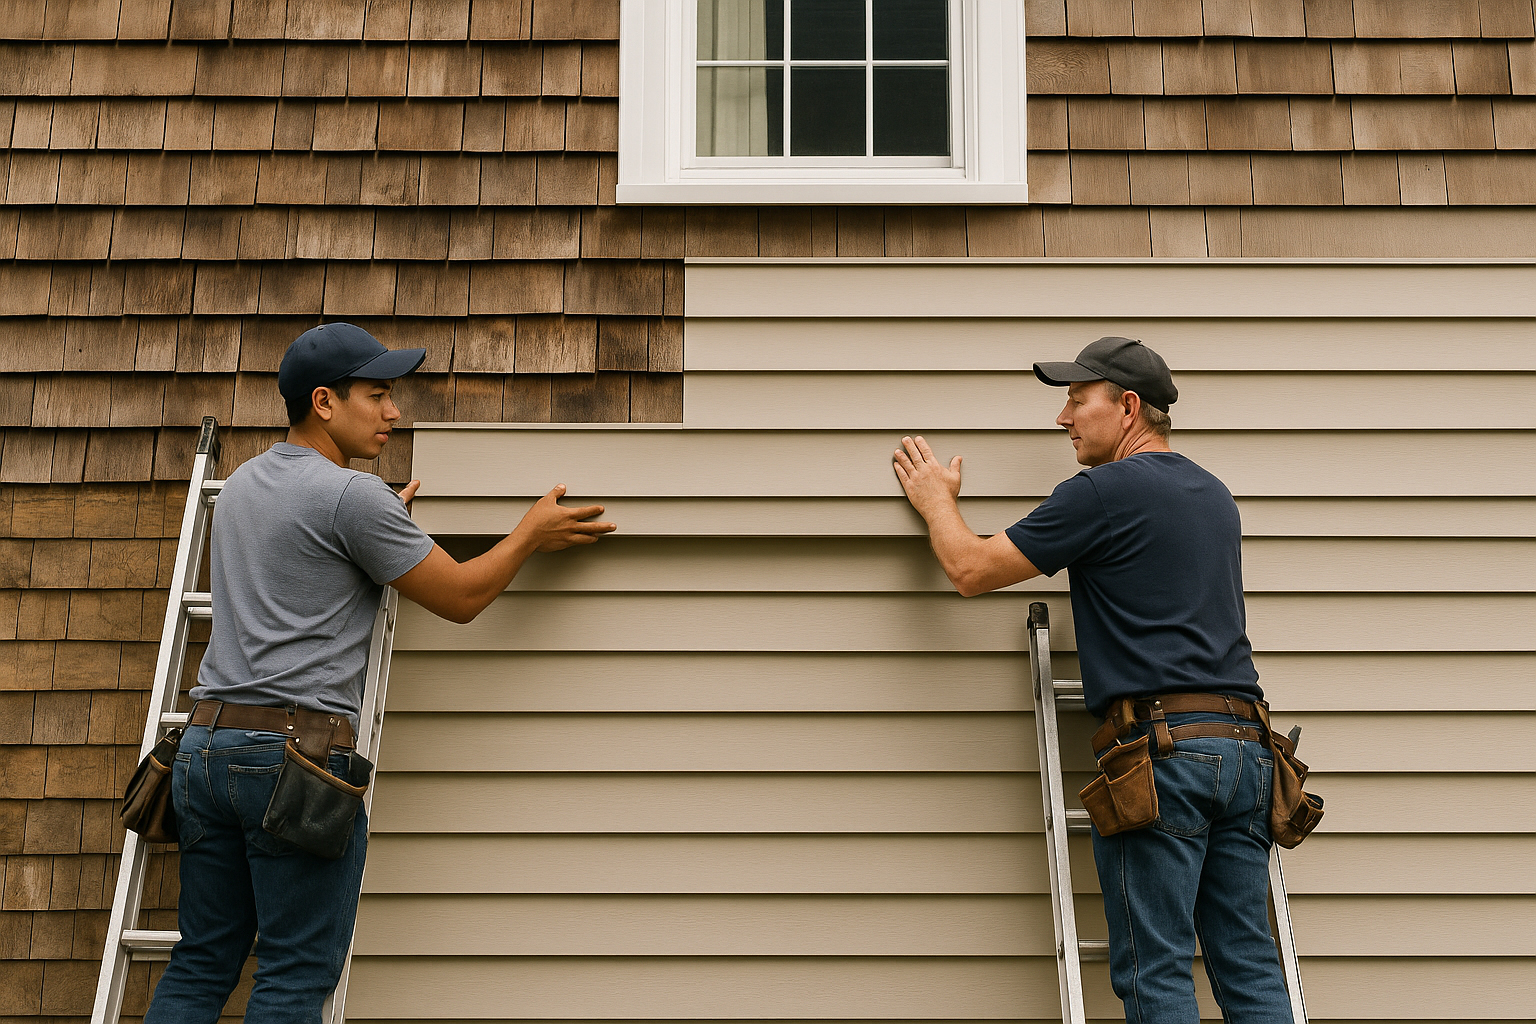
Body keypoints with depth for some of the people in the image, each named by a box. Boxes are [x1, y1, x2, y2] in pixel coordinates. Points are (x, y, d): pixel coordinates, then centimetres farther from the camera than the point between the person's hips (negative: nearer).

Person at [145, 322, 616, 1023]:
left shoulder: (238, 486, 17)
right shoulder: (353, 496, -9)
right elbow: (460, 598, -2)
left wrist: (390, 521, 39)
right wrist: (533, 533, 12)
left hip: (206, 742, 8)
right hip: (297, 752, -8)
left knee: (202, 963, 12)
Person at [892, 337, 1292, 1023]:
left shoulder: (1103, 491, -4)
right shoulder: (1216, 498, 20)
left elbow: (971, 569, 2)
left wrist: (936, 501, 20)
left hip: (1160, 743, -8)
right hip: (1243, 741, 8)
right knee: (1249, 968, 8)